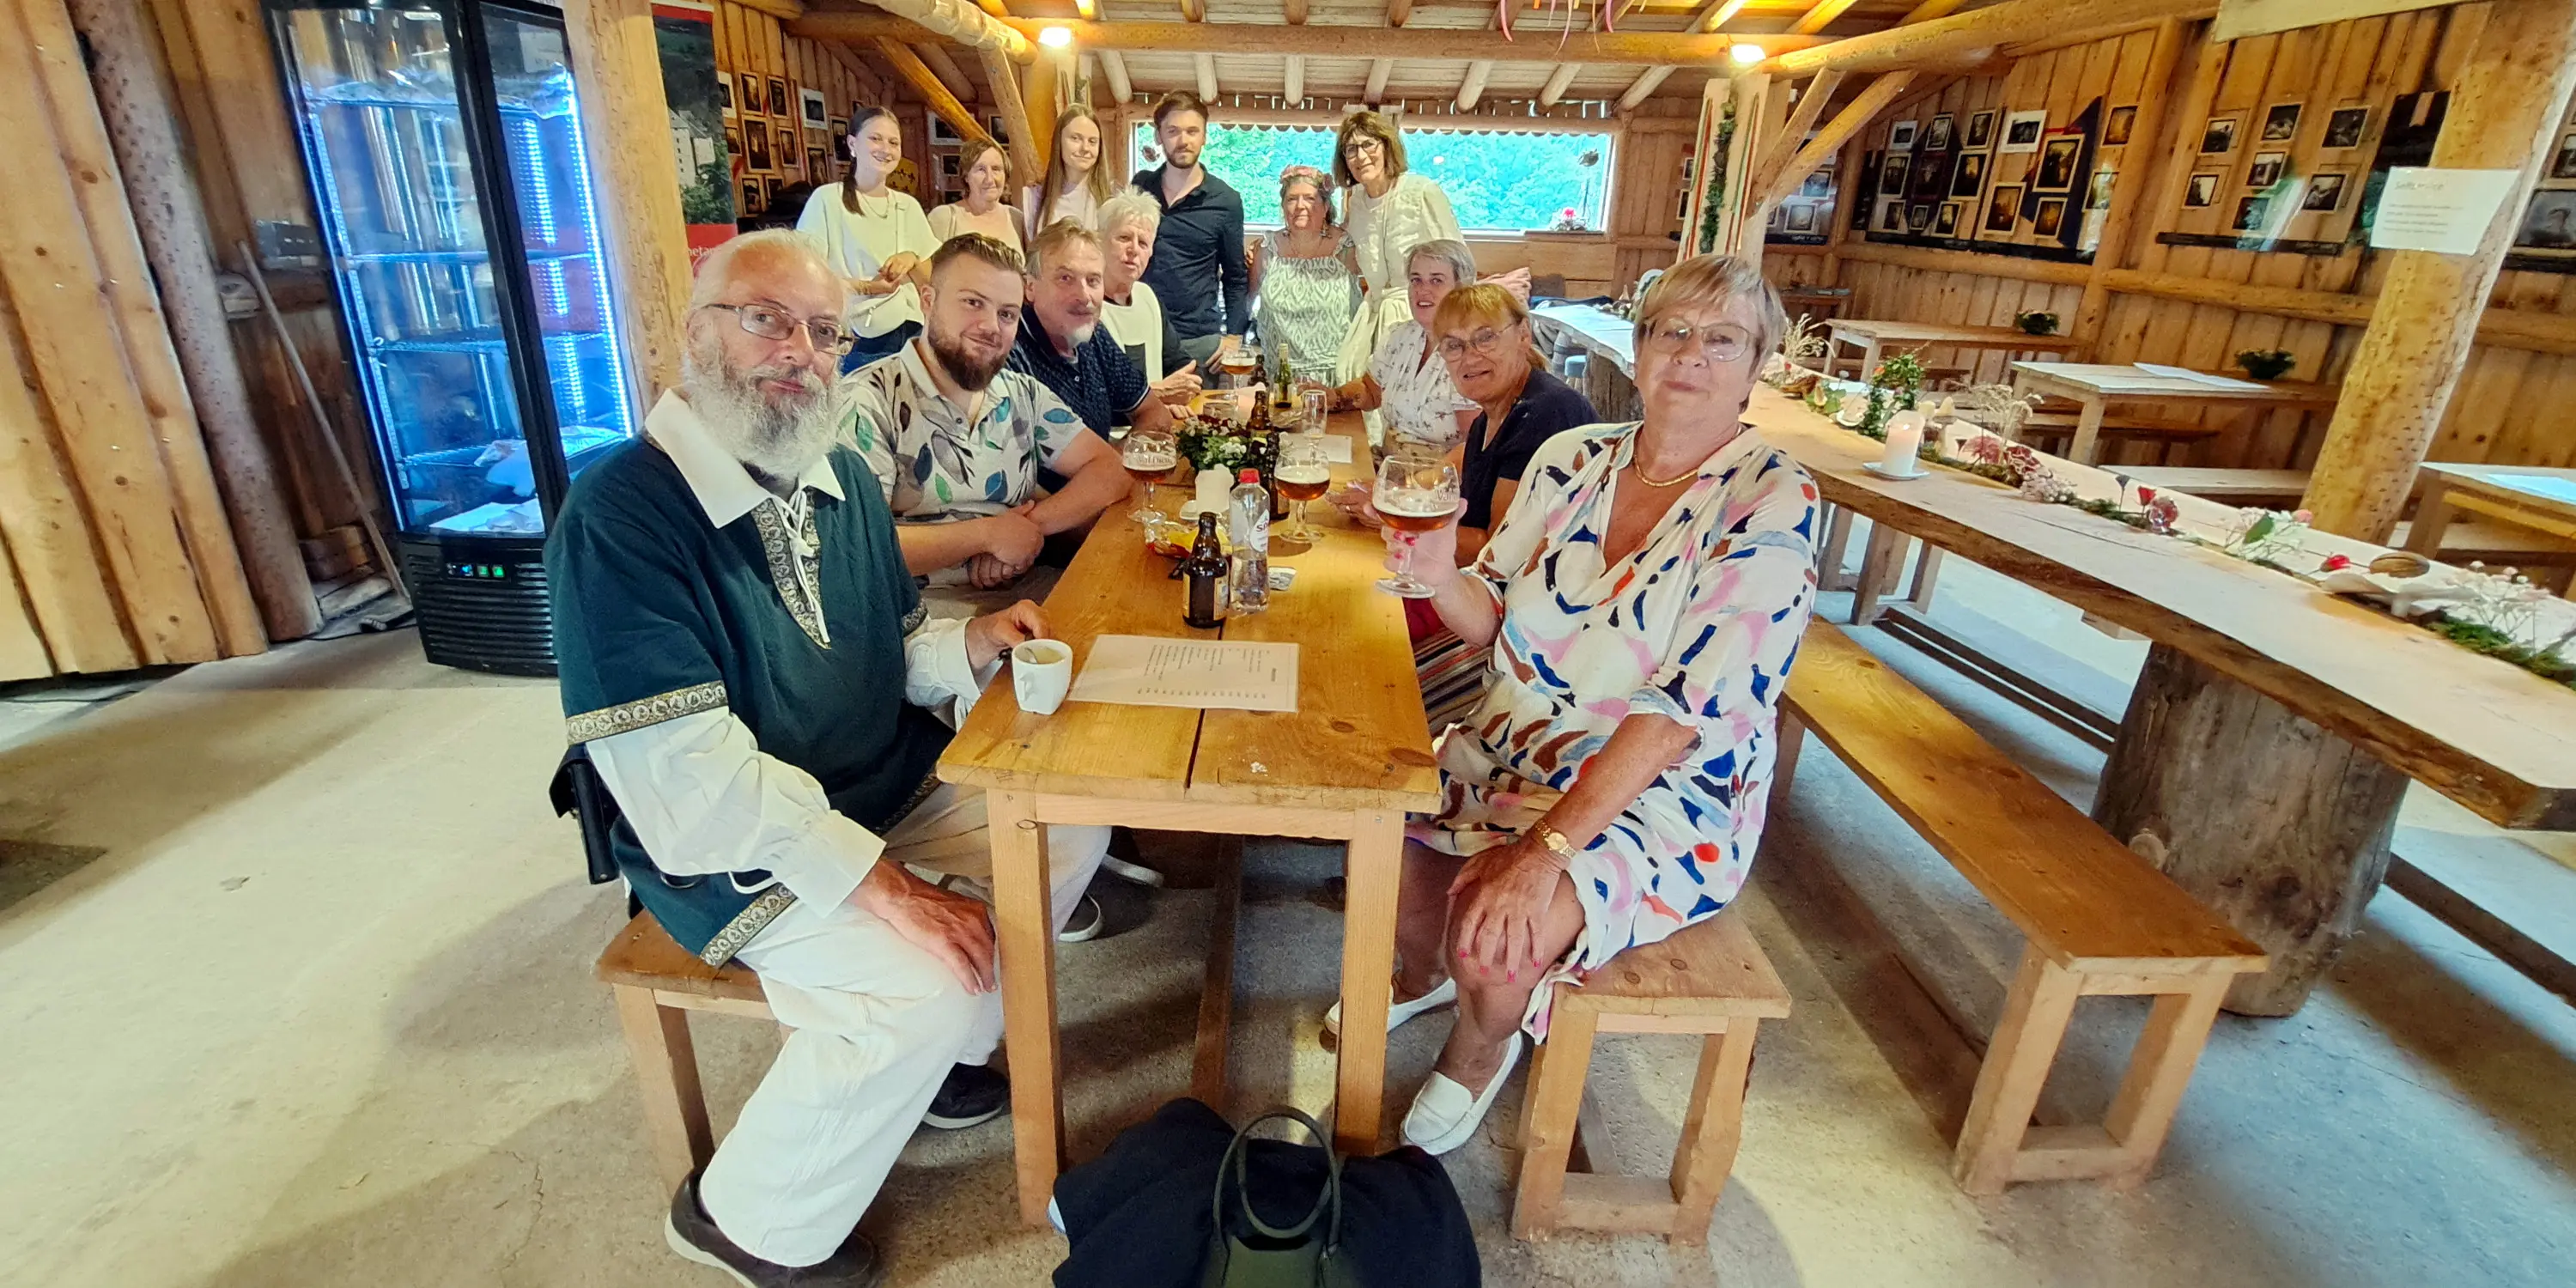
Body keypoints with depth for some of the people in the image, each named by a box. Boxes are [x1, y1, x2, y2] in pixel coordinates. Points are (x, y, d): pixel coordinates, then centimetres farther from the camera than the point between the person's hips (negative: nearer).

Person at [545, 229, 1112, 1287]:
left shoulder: (841, 480, 2)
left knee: (1071, 826, 3)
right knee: (922, 984, -24)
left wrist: (972, 643, -13)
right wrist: (879, 883, -29)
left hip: (887, 786, 8)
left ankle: (940, 1056, 22)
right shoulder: (620, 513, -22)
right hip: (728, 846, -8)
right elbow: (687, 773, -28)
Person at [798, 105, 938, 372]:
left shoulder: (909, 206, 13)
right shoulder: (827, 199, -3)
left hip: (911, 337, 4)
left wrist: (912, 260, -7)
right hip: (854, 345, -4)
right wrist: (865, 287, -18)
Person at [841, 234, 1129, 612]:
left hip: (1025, 588, 7)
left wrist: (1030, 524, -11)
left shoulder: (1022, 393, 11)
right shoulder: (869, 400, -10)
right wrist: (987, 533, -14)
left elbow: (1109, 470, 6)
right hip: (921, 605, -7)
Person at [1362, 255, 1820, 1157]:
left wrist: (1548, 848, -29)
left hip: (1662, 797, -5)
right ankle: (1421, 976, 26)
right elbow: (1495, 622, 6)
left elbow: (1688, 709, -23)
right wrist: (1442, 575, -17)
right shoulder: (1571, 459, 1)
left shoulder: (1771, 503, -15)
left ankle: (1480, 1050, 15)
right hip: (1515, 745, 6)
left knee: (1491, 939, -25)